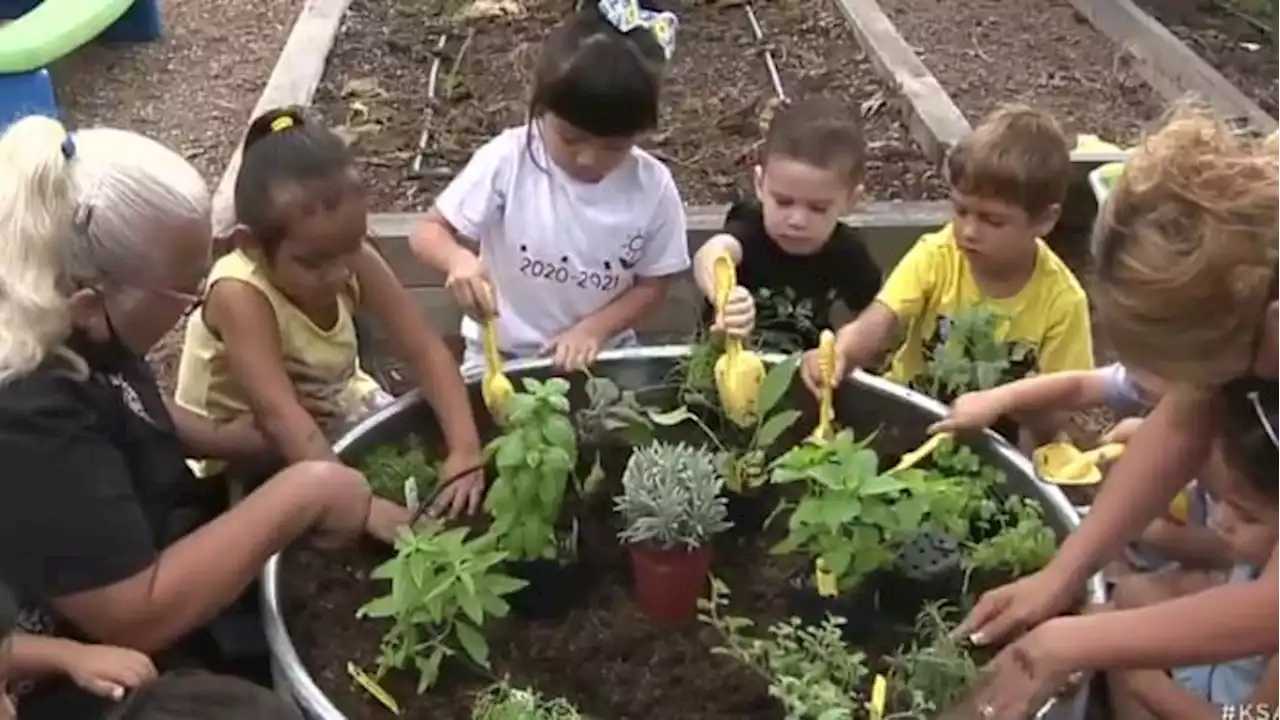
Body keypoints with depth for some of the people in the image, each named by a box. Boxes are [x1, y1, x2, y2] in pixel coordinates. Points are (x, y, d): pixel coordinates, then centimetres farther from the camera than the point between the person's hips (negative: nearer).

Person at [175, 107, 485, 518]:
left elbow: (426, 352, -18)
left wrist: (464, 449, -32)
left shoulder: (354, 263, -17)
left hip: (337, 417, 5)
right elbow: (280, 416, -41)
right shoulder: (240, 296, -33)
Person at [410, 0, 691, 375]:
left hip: (600, 355, 1)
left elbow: (652, 284, -1)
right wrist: (459, 259, -33)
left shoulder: (652, 187, -12)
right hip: (501, 355, 0)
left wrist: (593, 330, -16)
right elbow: (428, 233, -11)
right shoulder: (507, 160, -16)